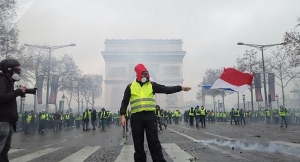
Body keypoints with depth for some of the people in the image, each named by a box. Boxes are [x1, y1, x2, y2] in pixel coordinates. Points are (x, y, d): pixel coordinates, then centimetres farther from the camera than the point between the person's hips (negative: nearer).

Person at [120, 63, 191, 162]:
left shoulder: (152, 85, 9)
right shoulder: (130, 87, 8)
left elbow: (166, 89, 3)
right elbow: (125, 102, 10)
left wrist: (181, 88, -5)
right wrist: (123, 115, -1)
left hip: (150, 116, 0)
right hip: (136, 118, 0)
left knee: (154, 141, 1)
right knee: (138, 143, 7)